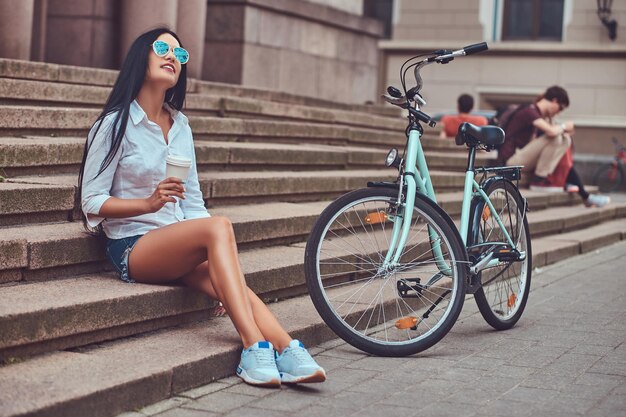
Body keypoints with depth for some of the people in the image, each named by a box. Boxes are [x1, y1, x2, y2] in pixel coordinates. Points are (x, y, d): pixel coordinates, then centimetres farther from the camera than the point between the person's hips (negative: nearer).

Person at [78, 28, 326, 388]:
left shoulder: (180, 125, 16)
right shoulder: (116, 124, -3)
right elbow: (92, 202, -7)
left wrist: (221, 256, -1)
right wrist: (150, 202, -24)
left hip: (180, 243, 5)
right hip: (134, 247, -5)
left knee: (225, 280, -29)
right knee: (219, 227, -33)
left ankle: (288, 353, -45)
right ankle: (254, 345, -42)